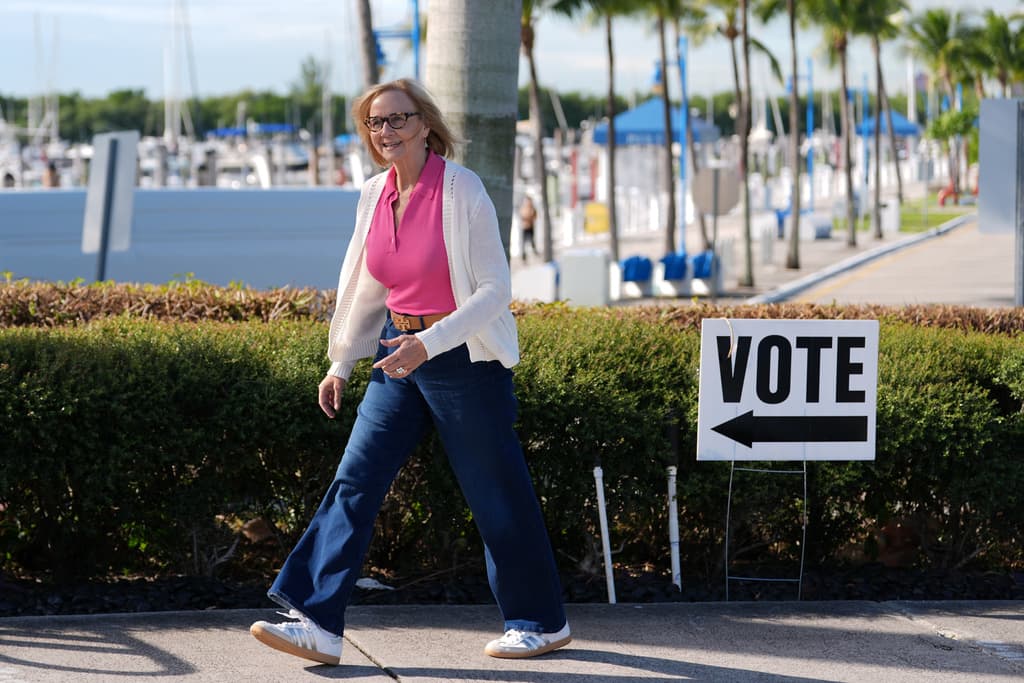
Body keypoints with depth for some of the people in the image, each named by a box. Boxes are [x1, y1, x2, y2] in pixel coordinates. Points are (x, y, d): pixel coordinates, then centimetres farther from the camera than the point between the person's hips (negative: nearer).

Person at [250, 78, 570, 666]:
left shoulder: (462, 189, -15)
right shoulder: (375, 194, 4)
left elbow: (496, 290, -16)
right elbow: (363, 287, 16)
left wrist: (430, 342, -25)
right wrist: (341, 364, 15)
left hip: (466, 359, -6)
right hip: (400, 355, 6)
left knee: (497, 495, 4)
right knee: (355, 480, -4)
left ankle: (543, 622, 20)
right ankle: (318, 623, -6)